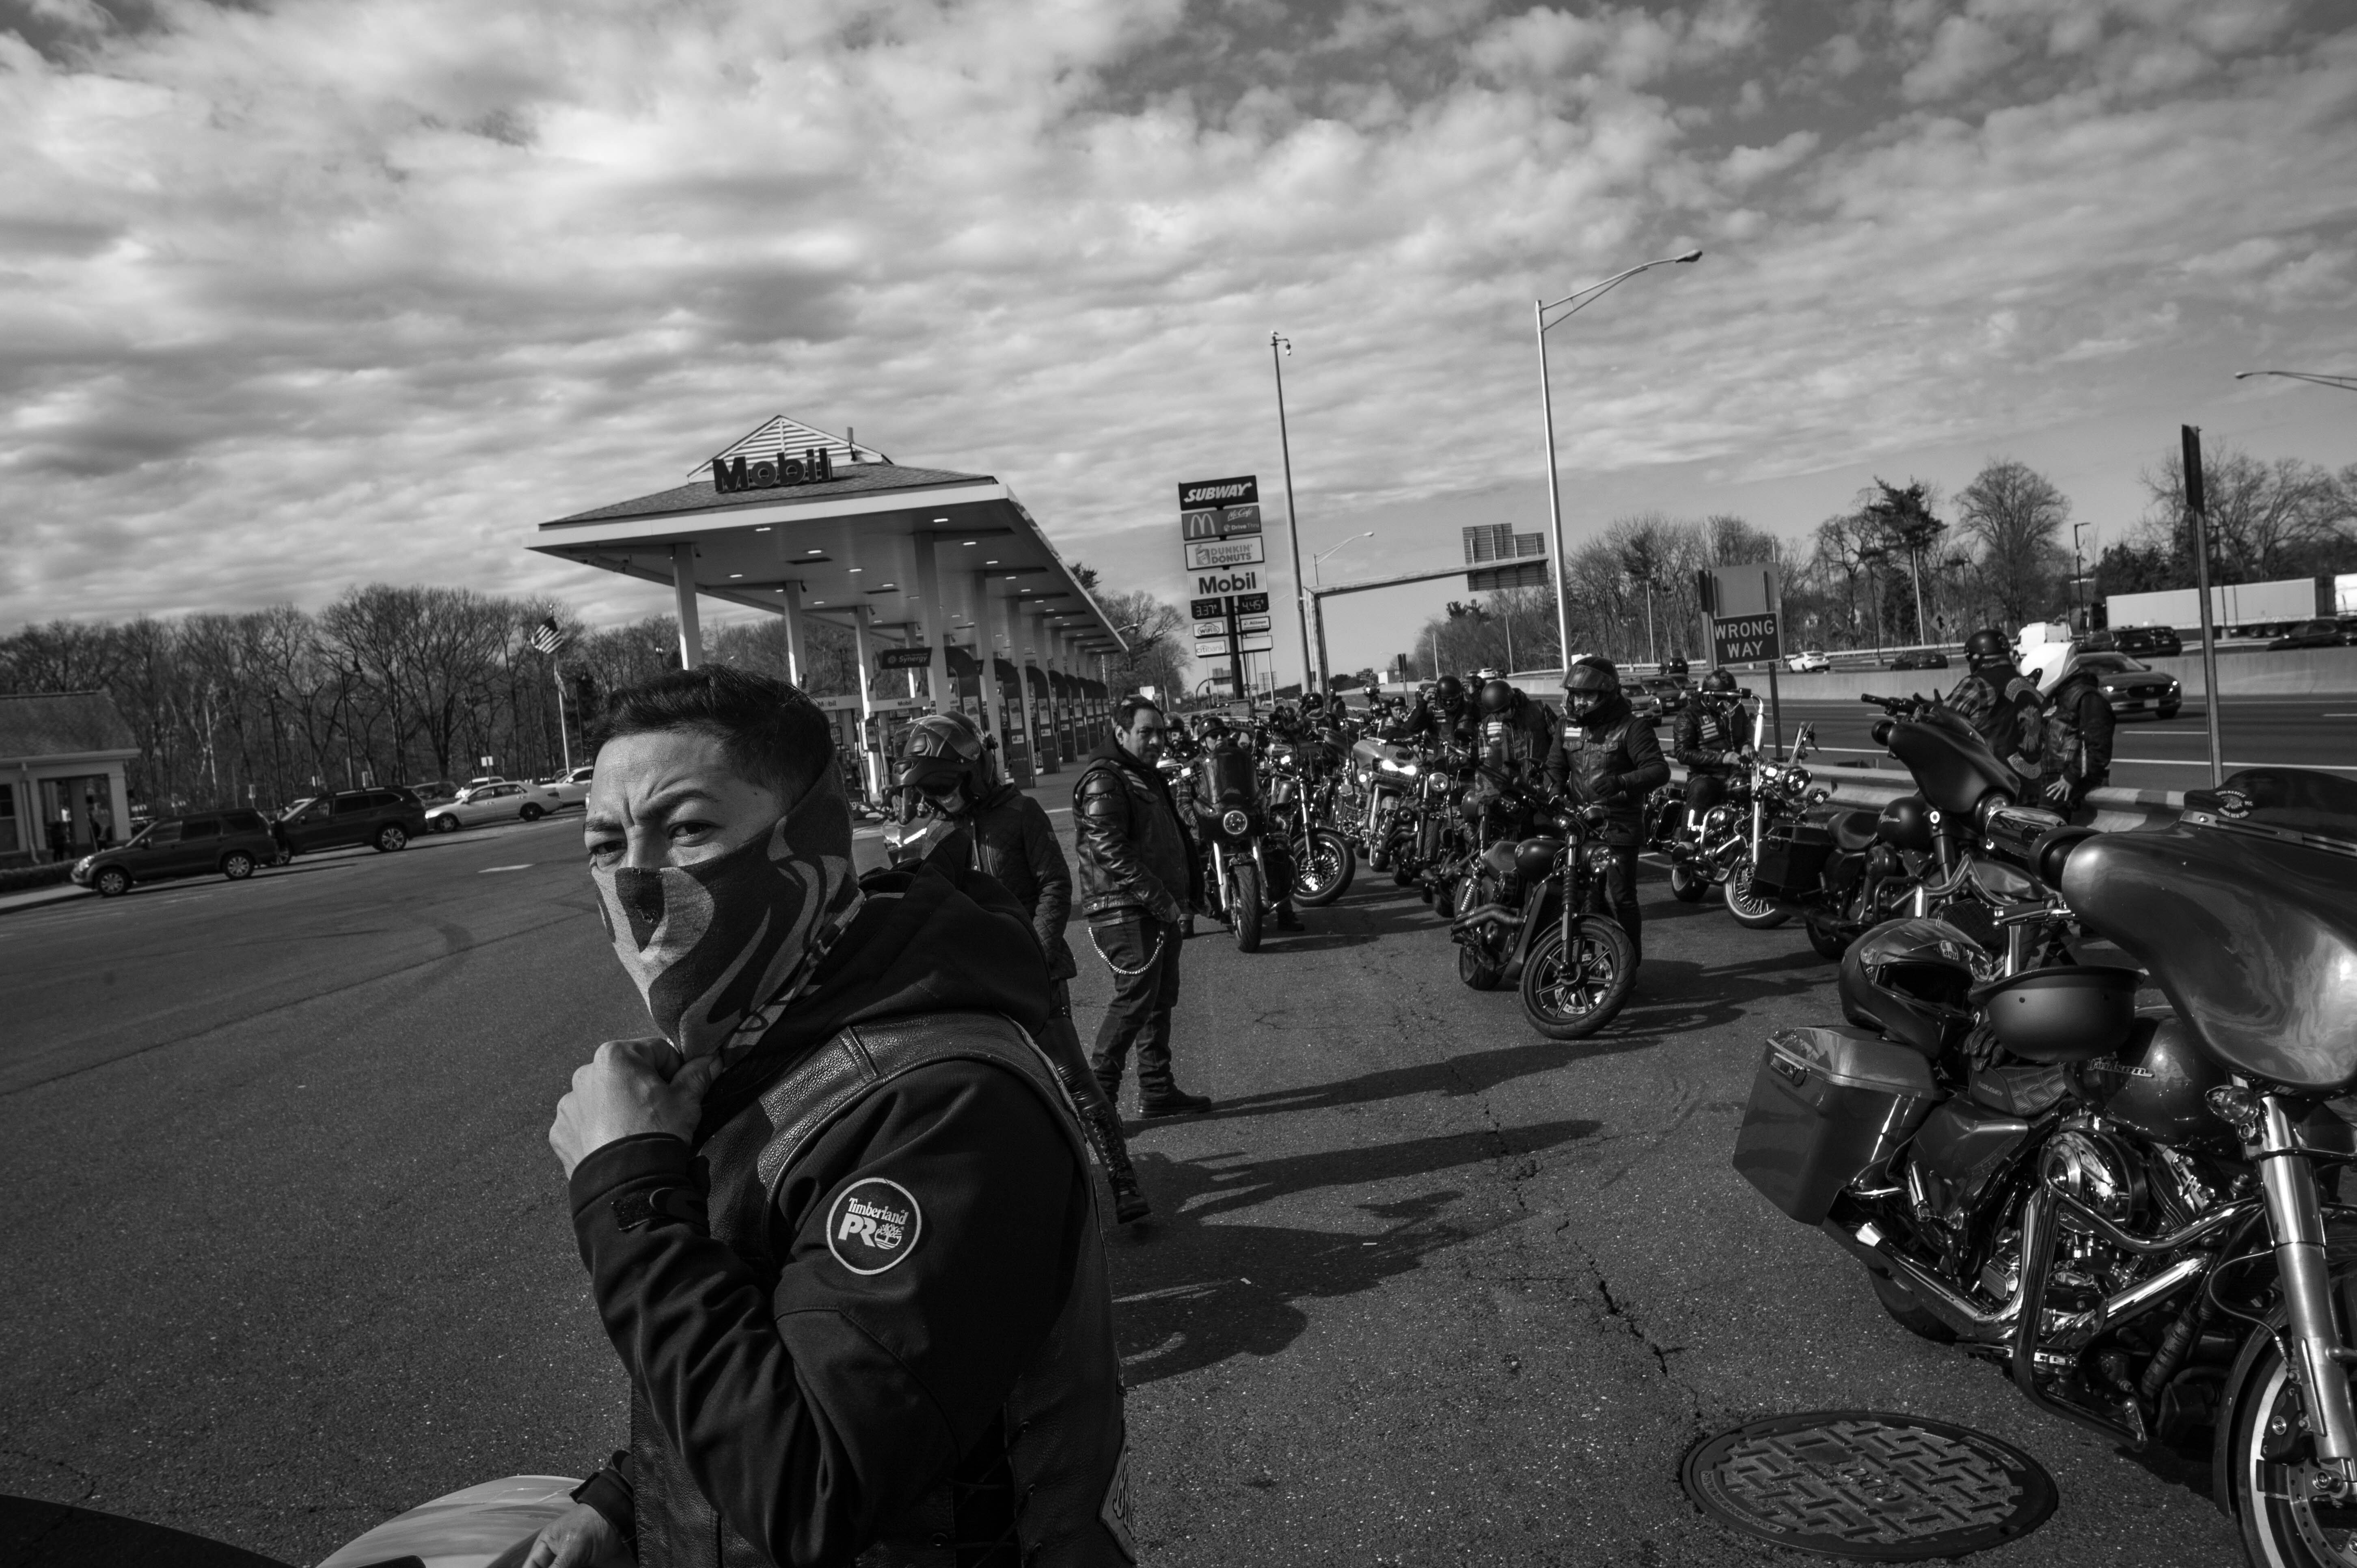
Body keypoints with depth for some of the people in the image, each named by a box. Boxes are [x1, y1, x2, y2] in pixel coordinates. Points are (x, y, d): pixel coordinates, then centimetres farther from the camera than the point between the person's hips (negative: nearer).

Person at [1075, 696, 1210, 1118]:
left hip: (1161, 909, 10)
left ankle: (1157, 1091, 21)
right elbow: (1113, 854, -21)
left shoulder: (1149, 778, 20)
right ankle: (1097, 1096, -5)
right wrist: (1164, 903, -21)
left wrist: (1190, 892, 16)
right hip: (1127, 912, -10)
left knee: (1160, 1000, 13)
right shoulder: (1102, 782, -13)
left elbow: (1176, 838, 28)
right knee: (1135, 1000, -12)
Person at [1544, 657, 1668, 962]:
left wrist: (1621, 782, -33)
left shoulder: (1631, 727, -9)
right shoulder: (1569, 726, 10)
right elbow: (1556, 766, 16)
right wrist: (1554, 791, -5)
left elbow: (1659, 770, -17)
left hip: (1619, 826, -6)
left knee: (1622, 897, -5)